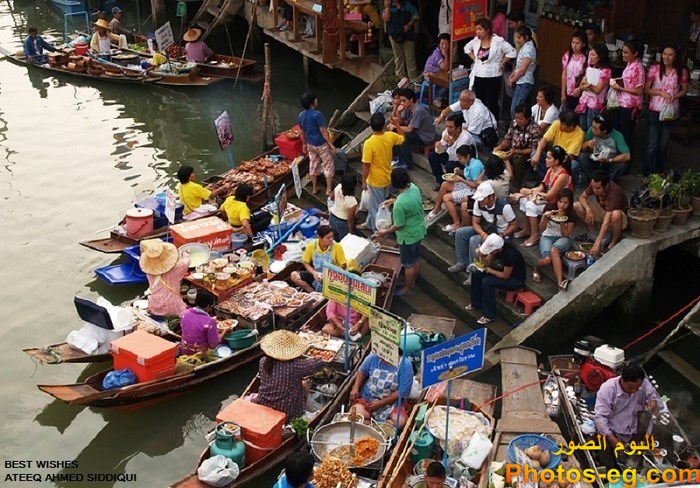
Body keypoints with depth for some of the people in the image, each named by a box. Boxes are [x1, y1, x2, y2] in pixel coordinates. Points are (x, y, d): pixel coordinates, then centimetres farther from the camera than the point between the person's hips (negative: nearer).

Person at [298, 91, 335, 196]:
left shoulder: (301, 116, -3)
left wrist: (304, 144, 22)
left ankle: (314, 188, 30)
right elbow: (323, 131, -22)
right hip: (321, 145, -7)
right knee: (328, 166, 7)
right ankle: (329, 190, 10)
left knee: (313, 165, 20)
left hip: (310, 145, 7)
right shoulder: (317, 114, -25)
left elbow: (302, 132, 8)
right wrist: (331, 144, -14)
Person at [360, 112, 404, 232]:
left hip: (376, 180, -7)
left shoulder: (369, 143, -28)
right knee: (374, 202, 27)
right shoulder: (390, 136, -12)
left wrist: (364, 181, -10)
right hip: (387, 178, 7)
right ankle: (370, 223, 45)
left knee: (376, 206, 11)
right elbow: (402, 139, 12)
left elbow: (366, 165, -23)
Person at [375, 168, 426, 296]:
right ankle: (412, 283, 46)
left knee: (409, 263, 14)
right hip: (419, 230, 8)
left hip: (408, 236, -8)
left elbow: (398, 225, -23)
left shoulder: (400, 204, -35)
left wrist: (385, 232, -5)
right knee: (416, 258, 25)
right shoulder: (414, 188, -11)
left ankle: (407, 288, 35)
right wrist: (393, 200, 12)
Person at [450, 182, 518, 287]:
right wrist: (482, 233, -27)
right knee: (460, 233, -4)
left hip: (501, 233, -7)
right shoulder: (478, 203, -14)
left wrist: (500, 236, -30)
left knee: (474, 241, -27)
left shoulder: (504, 206, -30)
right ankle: (463, 263, 8)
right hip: (486, 229, 7)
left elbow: (514, 225, -19)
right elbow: (475, 223, -6)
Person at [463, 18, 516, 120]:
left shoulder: (499, 42, -14)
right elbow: (467, 48, 22)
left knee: (492, 104, 4)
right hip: (478, 77, 5)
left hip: (493, 77, -5)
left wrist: (502, 63, -7)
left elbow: (512, 52, -13)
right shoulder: (476, 40, 3)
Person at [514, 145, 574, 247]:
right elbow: (542, 187, 4)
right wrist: (530, 191, -16)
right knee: (524, 200, -7)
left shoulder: (563, 175, -25)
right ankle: (527, 230, 5)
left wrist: (530, 192, -17)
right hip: (549, 200, 9)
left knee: (531, 205, -23)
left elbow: (550, 195, -23)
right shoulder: (550, 170, 2)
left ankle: (535, 236, -12)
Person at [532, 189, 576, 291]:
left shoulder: (571, 214, -10)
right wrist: (545, 217, -25)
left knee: (554, 250, -39)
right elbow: (541, 229, -6)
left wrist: (562, 222, -25)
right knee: (547, 259, -32)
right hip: (547, 237, 0)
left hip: (563, 238, 0)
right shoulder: (549, 208, -10)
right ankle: (536, 268, 5)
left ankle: (560, 282, -49)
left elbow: (566, 235, -9)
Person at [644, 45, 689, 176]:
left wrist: (675, 96, -12)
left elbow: (684, 90, 7)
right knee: (652, 145, -3)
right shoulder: (655, 68, -8)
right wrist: (661, 92, -17)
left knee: (664, 144, 14)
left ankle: (659, 173, 29)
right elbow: (646, 89, -4)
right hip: (655, 111, -2)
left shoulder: (681, 71, -4)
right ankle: (647, 174, 10)